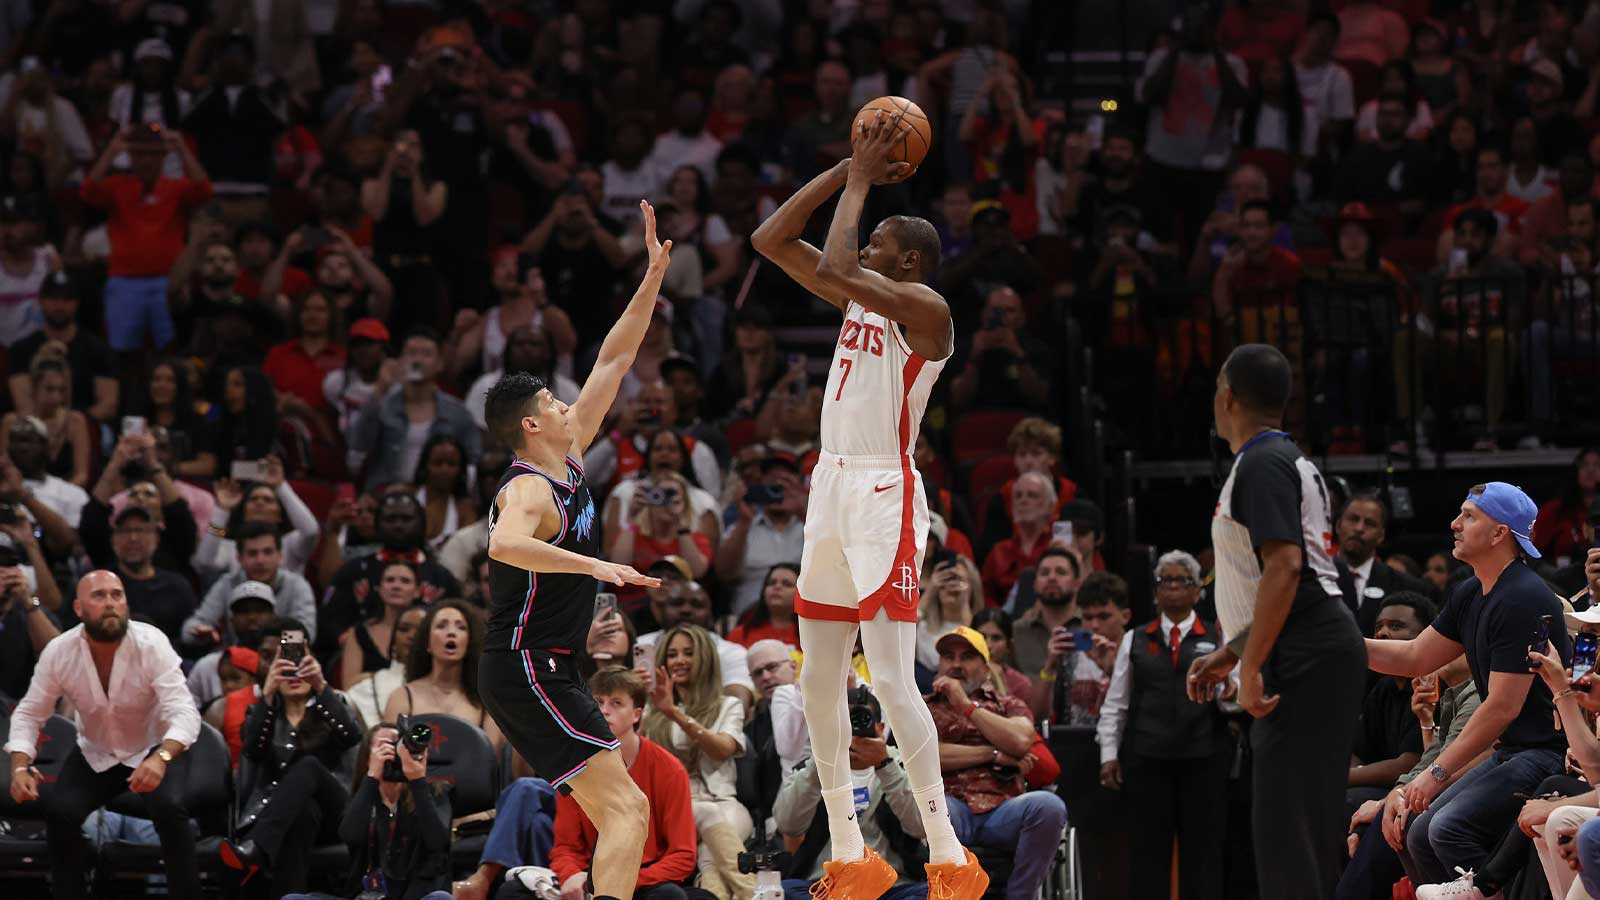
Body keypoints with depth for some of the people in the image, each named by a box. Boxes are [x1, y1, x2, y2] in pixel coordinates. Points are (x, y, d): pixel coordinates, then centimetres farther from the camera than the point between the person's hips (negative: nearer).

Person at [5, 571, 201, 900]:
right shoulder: (58, 652, -17)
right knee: (59, 810, -22)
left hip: (152, 750, -2)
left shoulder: (151, 644, -26)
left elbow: (184, 712, -34)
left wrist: (161, 758, -54)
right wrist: (20, 767, -26)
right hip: (94, 755, 2)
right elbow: (29, 713, -7)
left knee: (169, 807, -31)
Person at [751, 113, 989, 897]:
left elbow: (835, 270, -25)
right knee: (818, 680, 9)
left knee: (891, 679, -15)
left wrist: (860, 184, -12)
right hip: (832, 487, 9)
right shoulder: (857, 298, 14)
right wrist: (847, 174, 6)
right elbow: (769, 241, 13)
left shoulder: (925, 308, -11)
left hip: (886, 494, -9)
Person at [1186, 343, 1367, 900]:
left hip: (1307, 660, -11)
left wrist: (1250, 667, -19)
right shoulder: (1289, 460, 22)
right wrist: (1228, 655, 27)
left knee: (1285, 822, -14)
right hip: (1311, 656, 11)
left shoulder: (1262, 464, -10)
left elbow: (1284, 566, -20)